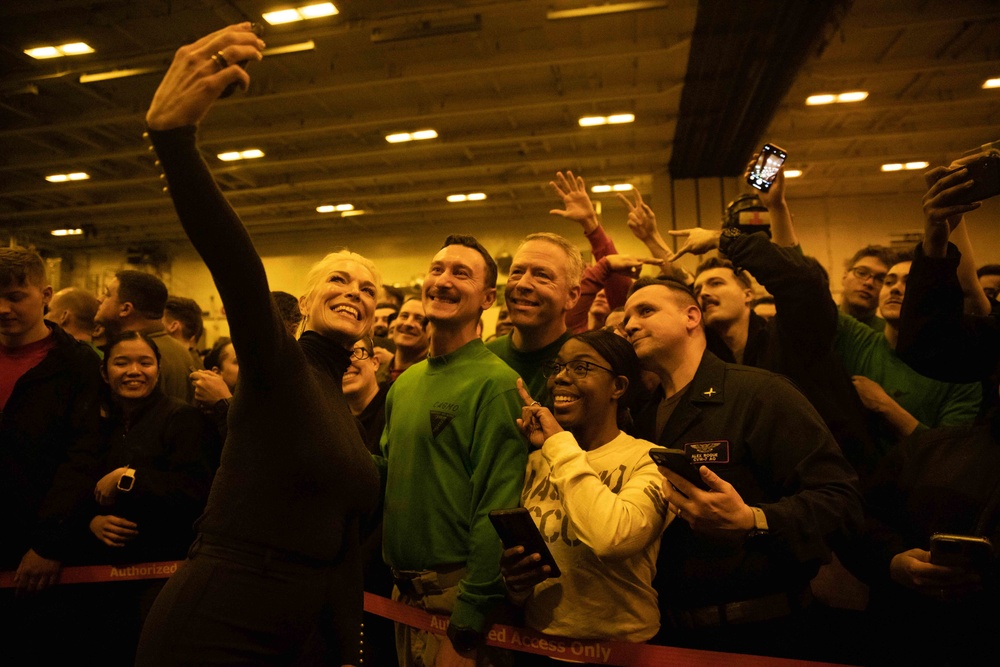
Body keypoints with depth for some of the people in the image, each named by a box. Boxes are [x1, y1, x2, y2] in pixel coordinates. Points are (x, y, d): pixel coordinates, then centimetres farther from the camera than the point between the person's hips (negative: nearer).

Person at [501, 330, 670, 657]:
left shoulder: (647, 459, -15)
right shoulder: (536, 462, 1)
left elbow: (614, 539, -34)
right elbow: (516, 556, 9)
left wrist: (560, 445, -24)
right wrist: (513, 578, -13)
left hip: (620, 648, -4)